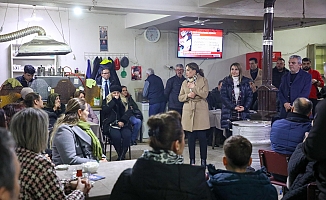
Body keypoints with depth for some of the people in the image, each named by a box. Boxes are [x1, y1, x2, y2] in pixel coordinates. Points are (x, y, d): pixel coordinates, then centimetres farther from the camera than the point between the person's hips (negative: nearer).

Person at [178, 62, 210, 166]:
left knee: (202, 137, -3)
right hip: (189, 113, 3)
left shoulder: (203, 80, 3)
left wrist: (194, 87, -10)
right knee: (191, 138, 4)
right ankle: (192, 161, 13)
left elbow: (205, 94, -9)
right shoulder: (185, 82, 13)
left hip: (201, 112, -3)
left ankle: (203, 161, 7)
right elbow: (180, 98, 11)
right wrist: (188, 95, -8)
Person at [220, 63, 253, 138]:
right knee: (229, 136, 0)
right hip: (229, 115, -1)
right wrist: (233, 107, -11)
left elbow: (250, 96, 6)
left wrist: (245, 107, -8)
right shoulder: (226, 81, 5)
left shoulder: (245, 81, 9)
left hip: (243, 115, 1)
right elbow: (223, 96, -2)